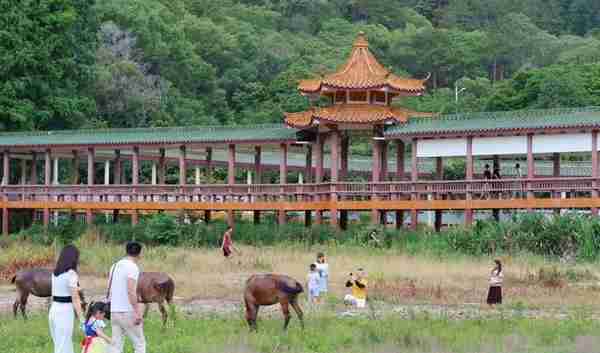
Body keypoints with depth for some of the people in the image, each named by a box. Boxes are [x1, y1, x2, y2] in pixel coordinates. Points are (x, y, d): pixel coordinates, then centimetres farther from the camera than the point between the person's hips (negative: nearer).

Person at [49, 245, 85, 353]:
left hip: (53, 310, 7)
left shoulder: (55, 273, 10)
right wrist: (81, 318, -16)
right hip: (65, 311, -7)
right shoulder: (71, 274, -12)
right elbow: (75, 298, -15)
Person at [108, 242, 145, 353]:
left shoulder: (115, 266, 13)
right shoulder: (133, 267, -11)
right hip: (127, 312, -7)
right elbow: (130, 291, -21)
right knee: (139, 344, 2)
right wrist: (137, 312, -22)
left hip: (114, 311, 7)